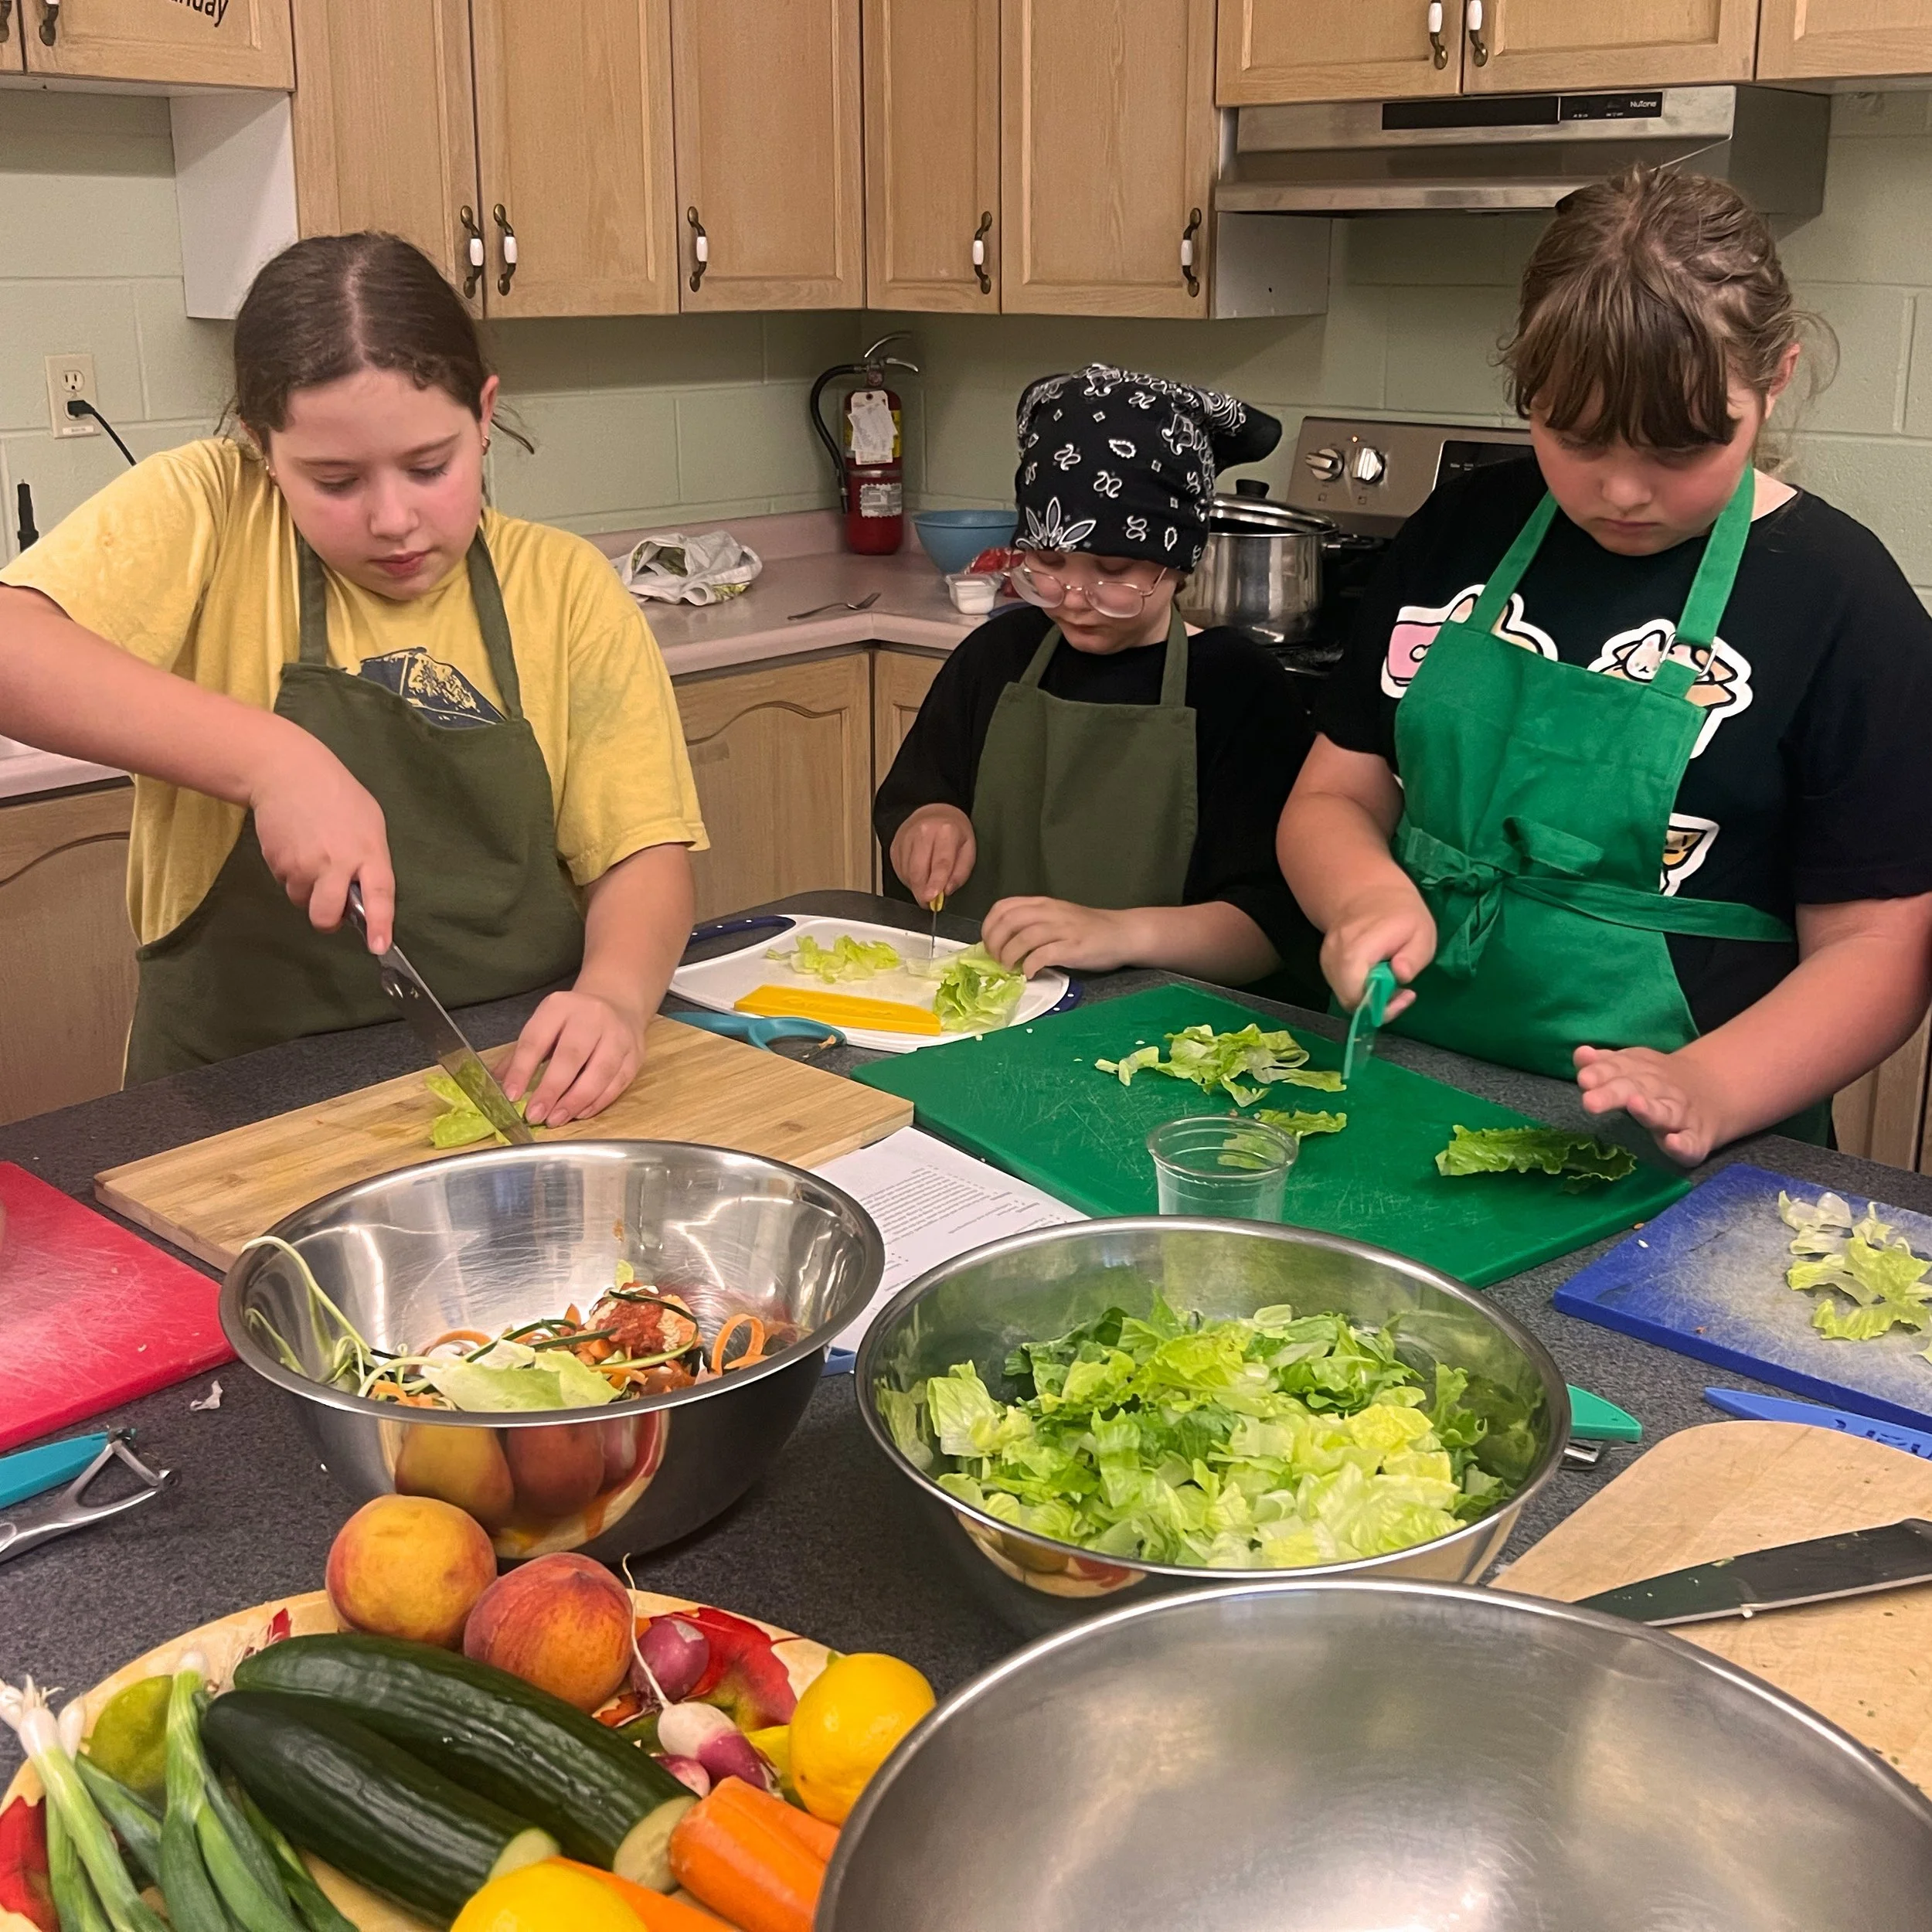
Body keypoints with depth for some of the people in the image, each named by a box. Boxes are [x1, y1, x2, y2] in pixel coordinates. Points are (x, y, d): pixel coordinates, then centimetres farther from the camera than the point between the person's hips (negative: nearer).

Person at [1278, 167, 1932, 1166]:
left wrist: (1705, 1093, -23)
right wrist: (1369, 899, -11)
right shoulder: (1461, 529, 7)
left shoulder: (1840, 602, -5)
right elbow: (1335, 795, 10)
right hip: (1403, 1101, 3)